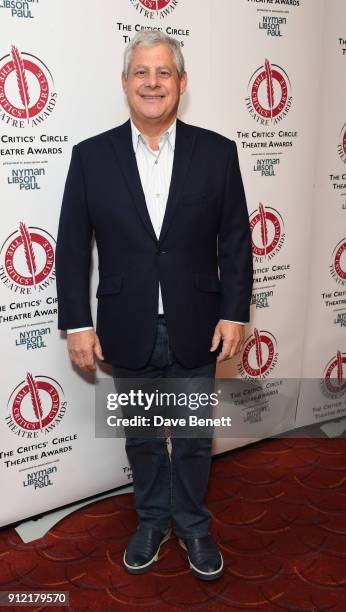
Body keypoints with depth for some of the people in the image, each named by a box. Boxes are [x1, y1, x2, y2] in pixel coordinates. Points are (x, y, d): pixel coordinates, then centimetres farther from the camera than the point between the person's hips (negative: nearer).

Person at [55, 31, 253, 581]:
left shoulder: (217, 152, -3)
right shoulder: (91, 156, -3)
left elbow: (236, 242, -1)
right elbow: (72, 247, -2)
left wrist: (234, 313, -6)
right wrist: (77, 323, -6)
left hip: (196, 330, 0)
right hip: (127, 334, 1)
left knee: (194, 438, 16)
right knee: (142, 438, 18)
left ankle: (192, 524, 40)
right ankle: (152, 520, 42)